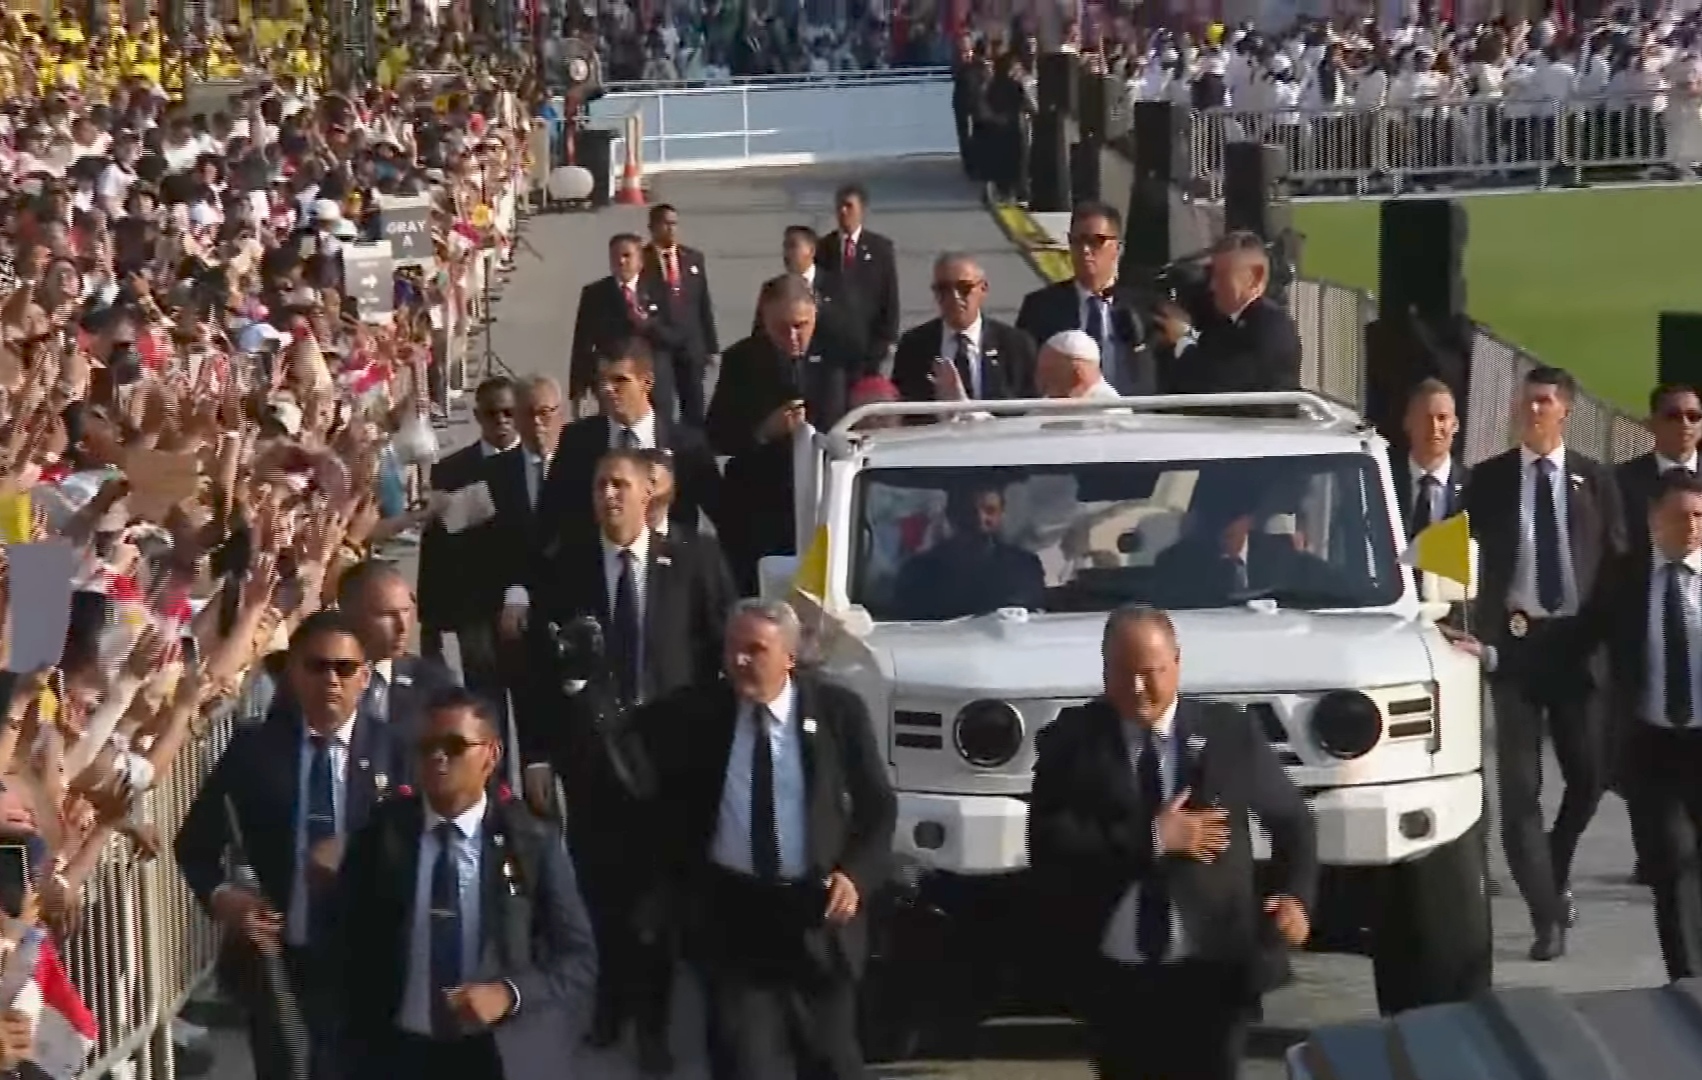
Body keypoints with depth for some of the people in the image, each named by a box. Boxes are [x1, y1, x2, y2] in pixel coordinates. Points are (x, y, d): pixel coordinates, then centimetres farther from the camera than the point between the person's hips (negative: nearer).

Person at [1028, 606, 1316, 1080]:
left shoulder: (1230, 733, 2)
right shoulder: (1071, 741, 0)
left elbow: (1291, 820, 13)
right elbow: (1047, 843, -12)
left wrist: (1295, 894, -4)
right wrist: (1150, 840, -17)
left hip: (1211, 971, -1)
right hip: (1111, 974, 1)